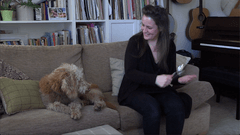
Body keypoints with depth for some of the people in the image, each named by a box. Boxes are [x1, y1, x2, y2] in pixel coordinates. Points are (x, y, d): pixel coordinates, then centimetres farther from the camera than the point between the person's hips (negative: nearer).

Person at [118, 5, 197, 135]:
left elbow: (170, 73, 11)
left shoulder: (170, 45, 3)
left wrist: (178, 79, -14)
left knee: (177, 107, -27)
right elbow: (130, 73, -16)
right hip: (136, 89, -3)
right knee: (153, 110, -33)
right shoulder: (135, 41, -8)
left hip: (160, 90, 3)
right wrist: (156, 79, -30)